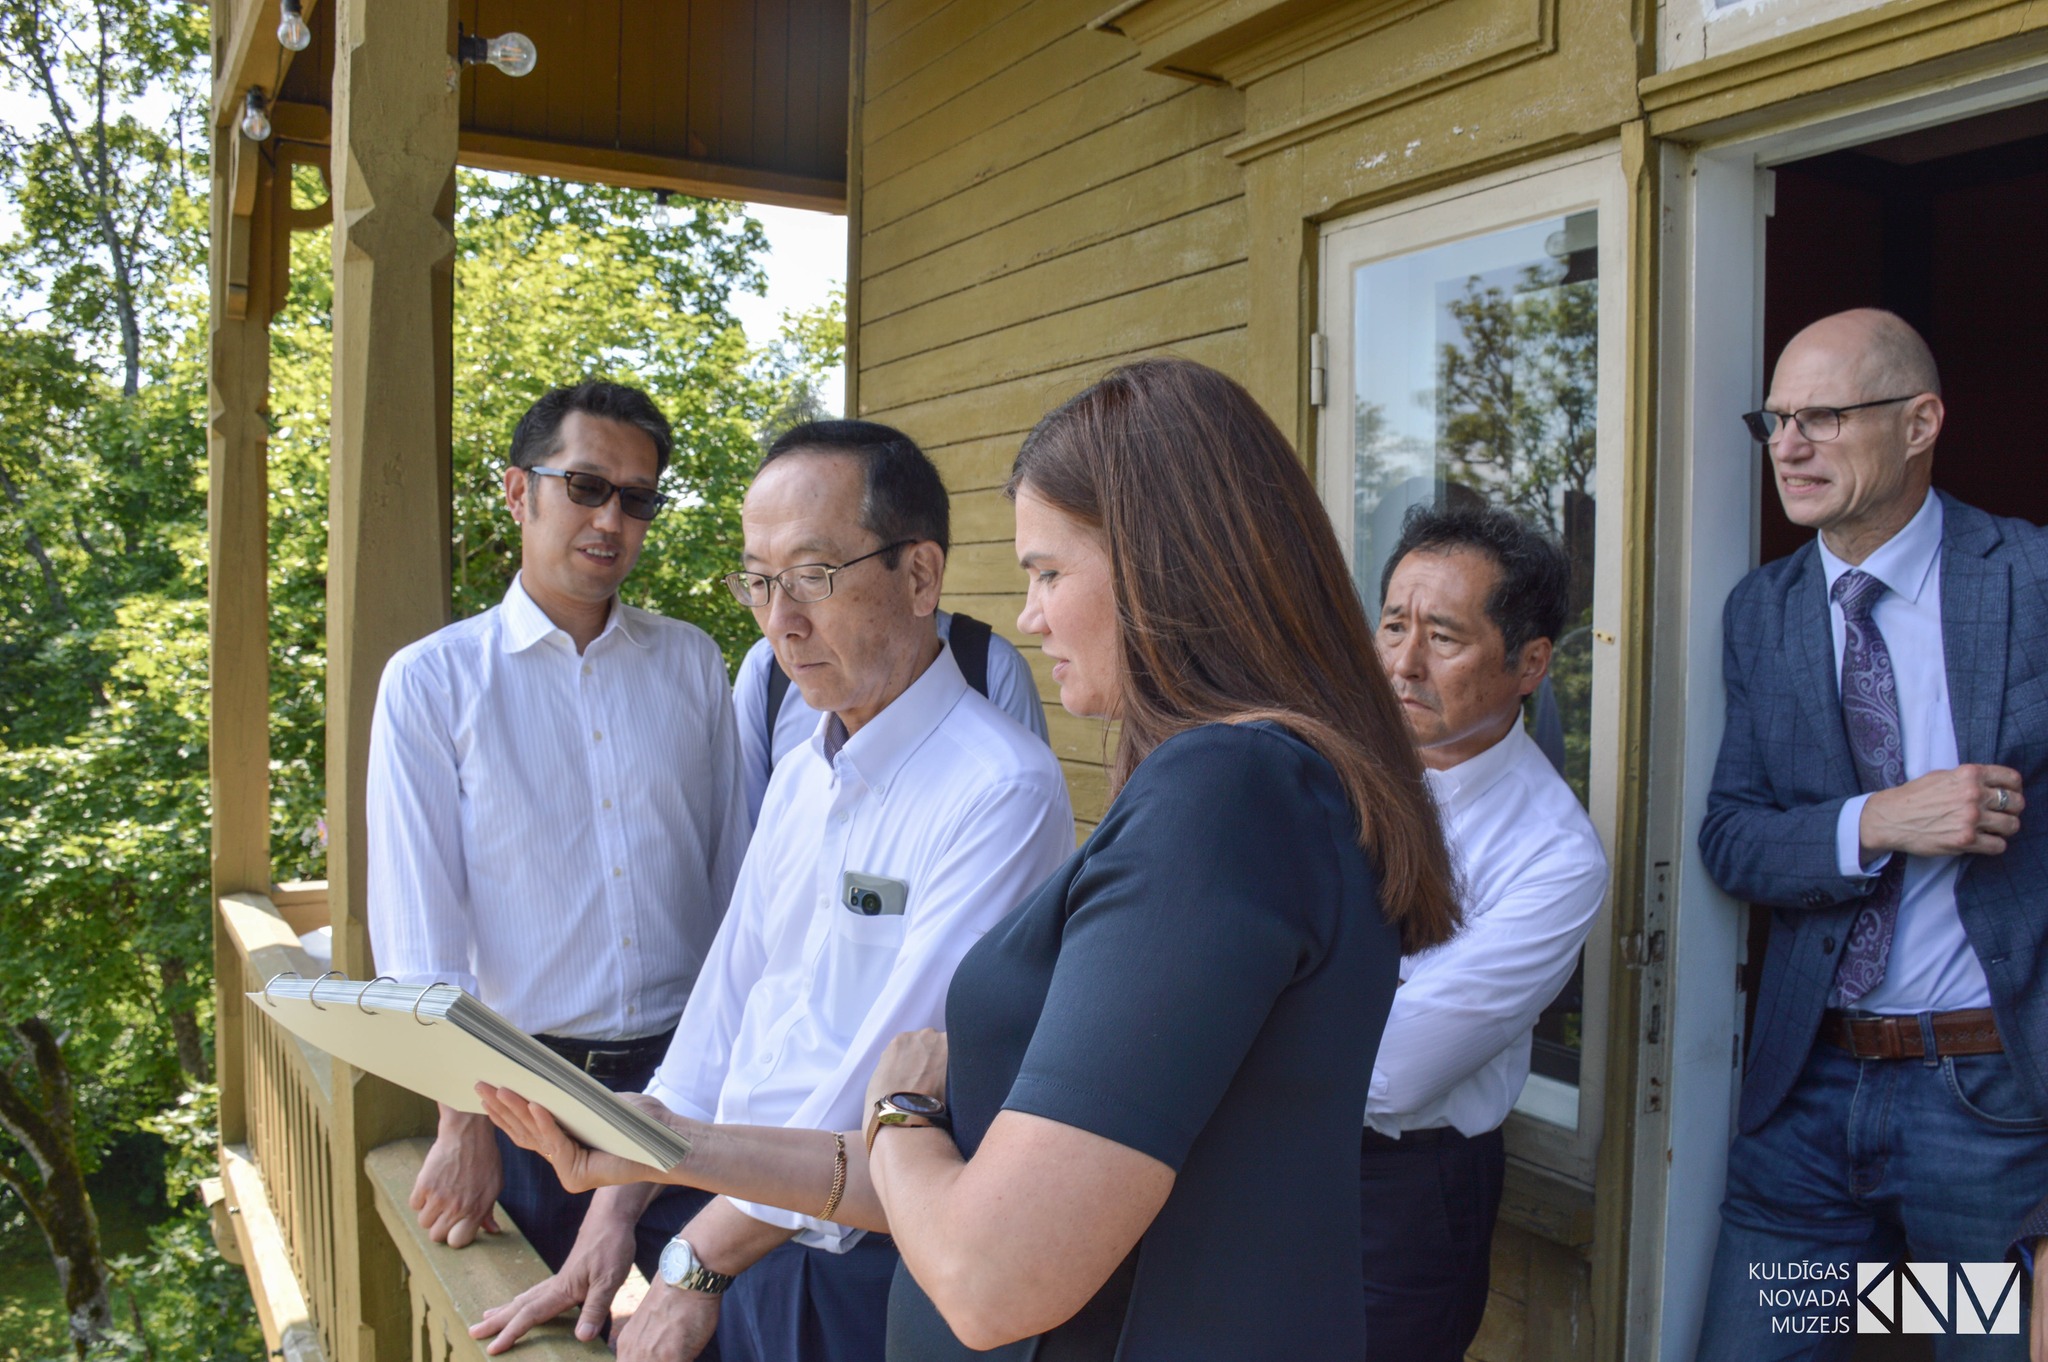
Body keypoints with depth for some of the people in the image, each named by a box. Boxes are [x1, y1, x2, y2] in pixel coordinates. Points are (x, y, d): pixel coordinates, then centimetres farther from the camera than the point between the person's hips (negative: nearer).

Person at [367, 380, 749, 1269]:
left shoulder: (693, 663, 6)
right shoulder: (431, 680, -1)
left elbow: (736, 874, 7)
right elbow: (417, 923, -5)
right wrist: (461, 1122, -10)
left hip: (688, 1069, 2)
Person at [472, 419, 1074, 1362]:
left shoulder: (1000, 790, -20)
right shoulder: (799, 779, 9)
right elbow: (726, 1001, 11)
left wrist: (700, 1261, -16)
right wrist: (619, 1211, 5)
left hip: (857, 1278, -7)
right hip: (719, 1229, 7)